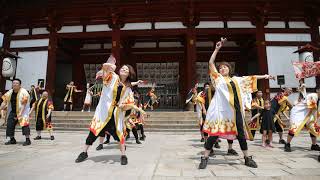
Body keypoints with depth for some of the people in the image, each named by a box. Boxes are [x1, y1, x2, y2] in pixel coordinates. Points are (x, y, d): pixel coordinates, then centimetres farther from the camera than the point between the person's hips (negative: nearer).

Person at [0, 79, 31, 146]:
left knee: (24, 124, -15)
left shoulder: (24, 92, -14)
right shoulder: (9, 93, 6)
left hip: (22, 112, -7)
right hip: (12, 112, 7)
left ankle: (28, 140, -10)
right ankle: (12, 140, 22)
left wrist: (20, 114, -20)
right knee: (9, 125, 7)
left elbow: (24, 105, -17)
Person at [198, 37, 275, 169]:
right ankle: (205, 158, 2)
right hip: (221, 109, -4)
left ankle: (247, 158, 27)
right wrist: (217, 48, 0)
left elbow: (251, 78, 31)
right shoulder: (218, 78, 8)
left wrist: (264, 76, 31)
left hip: (236, 109, 4)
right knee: (214, 132, -6)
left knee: (241, 133, 11)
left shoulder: (236, 79, 20)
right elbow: (210, 63, 1)